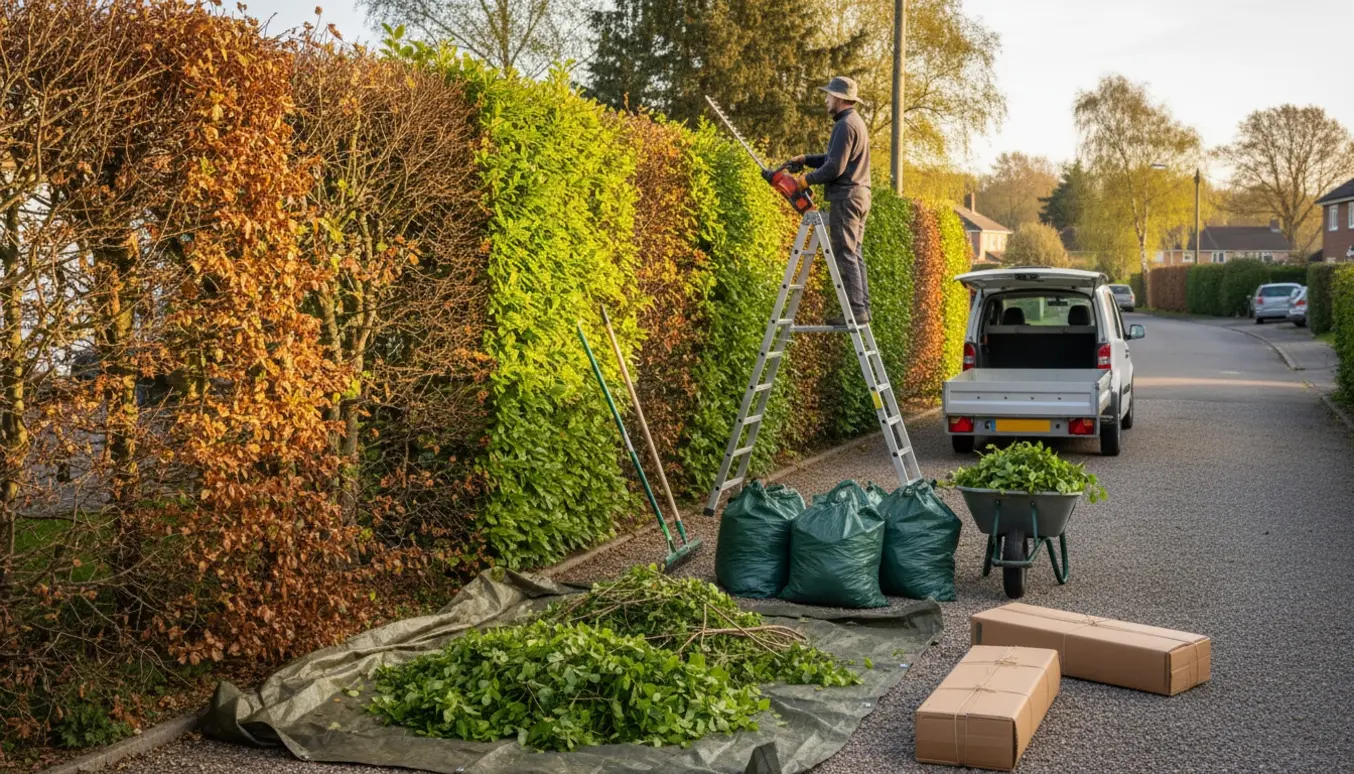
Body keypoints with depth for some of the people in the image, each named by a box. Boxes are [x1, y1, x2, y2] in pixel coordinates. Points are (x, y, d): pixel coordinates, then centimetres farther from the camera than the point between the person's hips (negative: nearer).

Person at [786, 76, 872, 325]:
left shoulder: (845, 125, -13)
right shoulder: (856, 122, 19)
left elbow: (835, 167, -18)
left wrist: (808, 179, -6)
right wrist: (806, 160, 16)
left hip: (845, 196, -10)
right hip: (860, 193, 10)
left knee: (845, 255, -10)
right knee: (854, 255, 10)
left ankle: (855, 310, -13)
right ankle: (862, 308, 9)